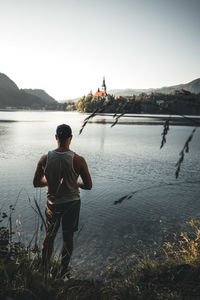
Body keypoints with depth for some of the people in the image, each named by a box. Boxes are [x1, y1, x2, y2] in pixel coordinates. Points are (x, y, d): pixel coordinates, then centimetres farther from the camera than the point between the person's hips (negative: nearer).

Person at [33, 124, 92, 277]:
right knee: (68, 237, 17)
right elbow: (89, 185, -12)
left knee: (49, 237, 22)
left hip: (53, 203, 2)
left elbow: (36, 183, -2)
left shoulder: (45, 159, -13)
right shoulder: (78, 160, -19)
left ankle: (44, 268, 38)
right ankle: (63, 270, 34)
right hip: (72, 203, -2)